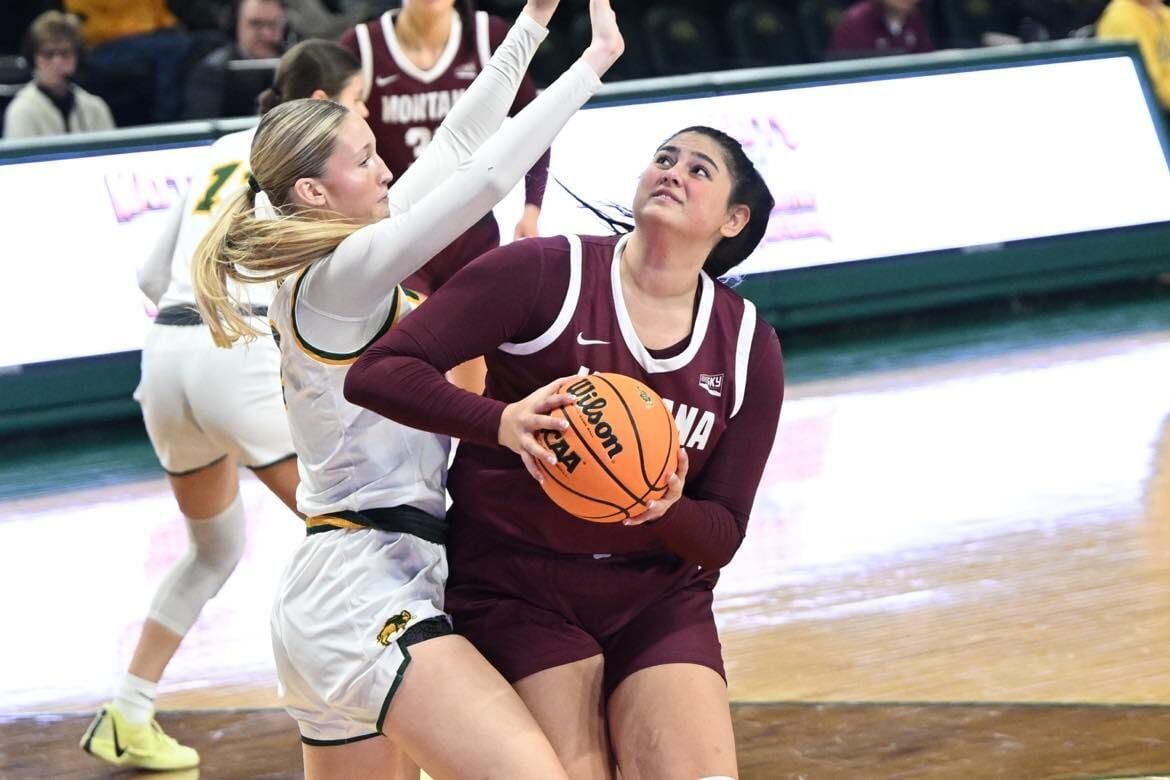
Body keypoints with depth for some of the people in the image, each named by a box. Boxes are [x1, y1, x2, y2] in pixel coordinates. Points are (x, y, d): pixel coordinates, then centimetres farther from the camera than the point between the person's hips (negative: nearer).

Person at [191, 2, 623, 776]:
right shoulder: (341, 275, -11)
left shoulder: (337, 266, 13)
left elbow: (457, 146, 19)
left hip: (332, 597, 11)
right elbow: (485, 175, -18)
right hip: (365, 600, -11)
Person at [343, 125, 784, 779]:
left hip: (659, 596, 3)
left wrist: (668, 510, -21)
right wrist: (501, 422, -31)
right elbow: (377, 371, -15)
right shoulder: (546, 274, -10)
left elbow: (722, 536, 3)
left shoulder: (750, 349, 1)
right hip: (518, 586, -3)